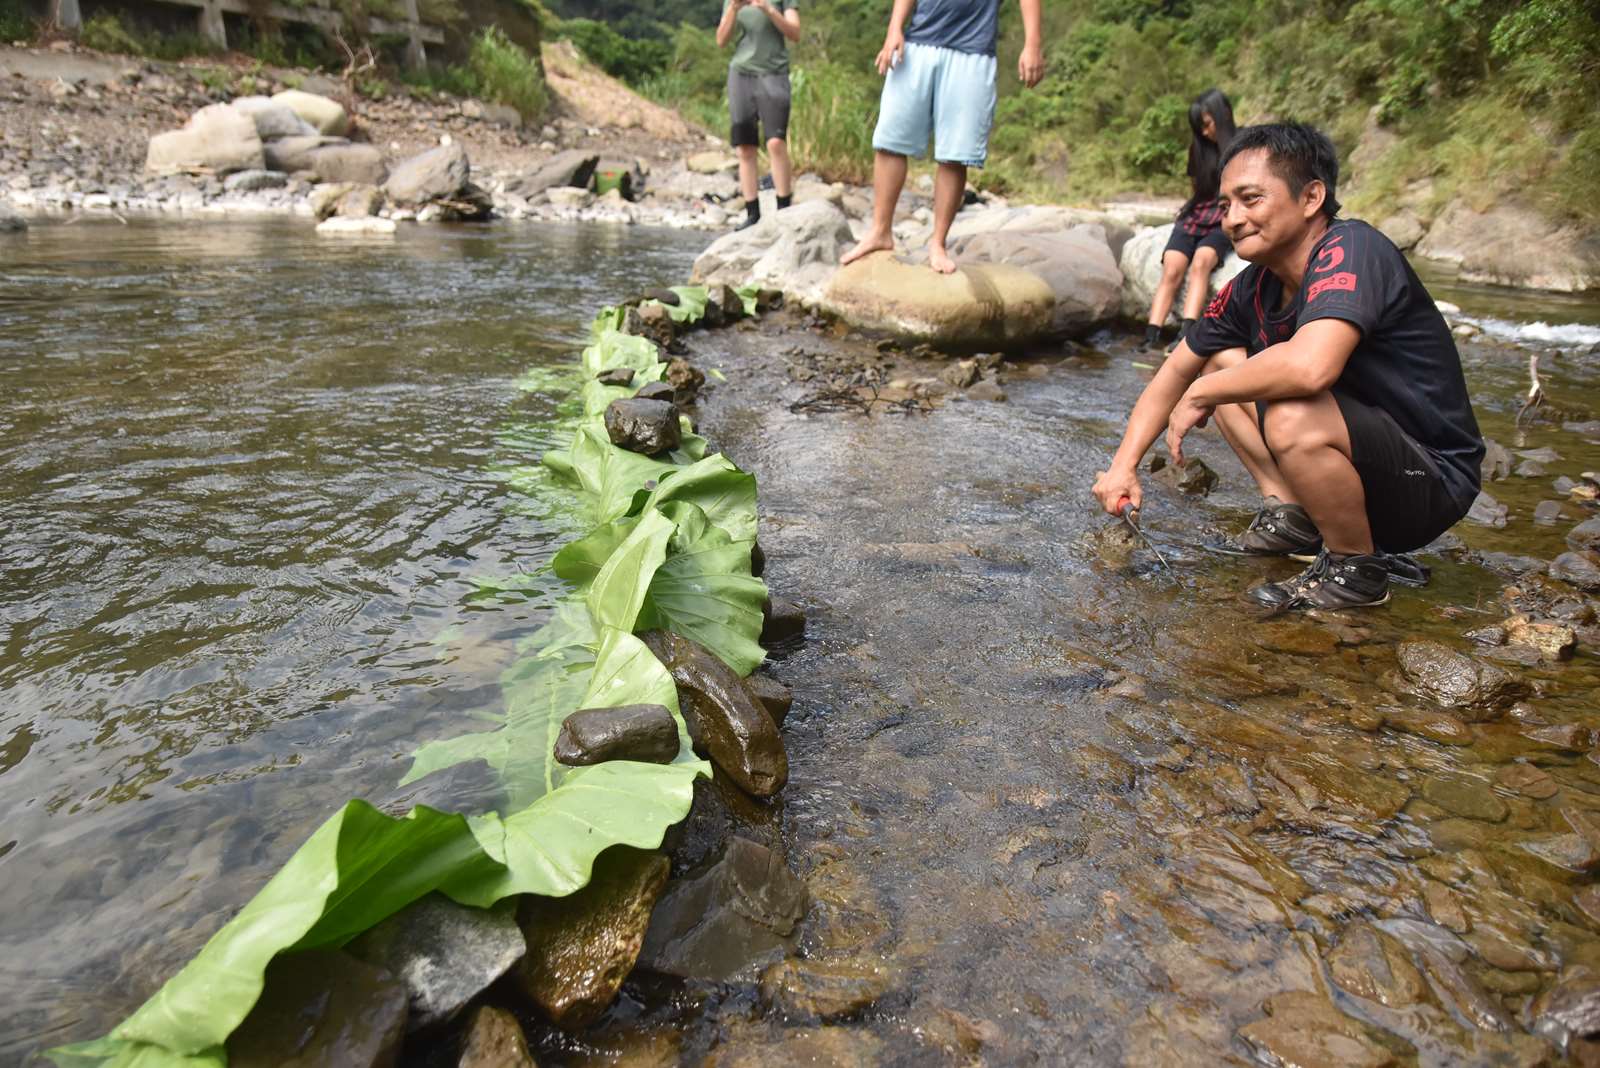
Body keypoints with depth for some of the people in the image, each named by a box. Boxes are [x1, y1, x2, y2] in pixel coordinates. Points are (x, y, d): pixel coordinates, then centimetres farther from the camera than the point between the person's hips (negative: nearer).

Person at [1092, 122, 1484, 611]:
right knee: (1221, 361, 5)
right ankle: (1291, 516, 5)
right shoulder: (1252, 289, -1)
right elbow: (1177, 370, 8)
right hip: (1357, 457, 8)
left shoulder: (1351, 248, -24)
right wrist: (1123, 464, -3)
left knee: (1292, 415, -35)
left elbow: (1309, 366, -42)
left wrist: (1200, 394, -25)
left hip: (1433, 479, -8)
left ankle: (1355, 567, -10)